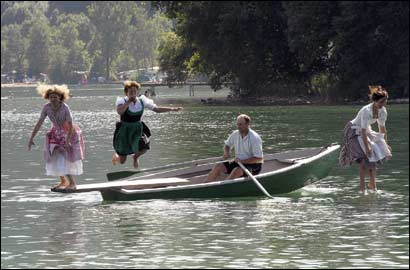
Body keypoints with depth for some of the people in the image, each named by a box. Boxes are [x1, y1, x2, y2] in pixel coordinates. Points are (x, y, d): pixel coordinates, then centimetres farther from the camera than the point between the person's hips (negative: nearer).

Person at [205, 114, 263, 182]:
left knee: (236, 171, -36)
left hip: (254, 165, -7)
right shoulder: (235, 134, 1)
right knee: (218, 167, -10)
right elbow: (227, 145, 20)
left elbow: (259, 158, -22)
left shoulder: (255, 138, -18)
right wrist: (226, 152, -4)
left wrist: (242, 161, -26)